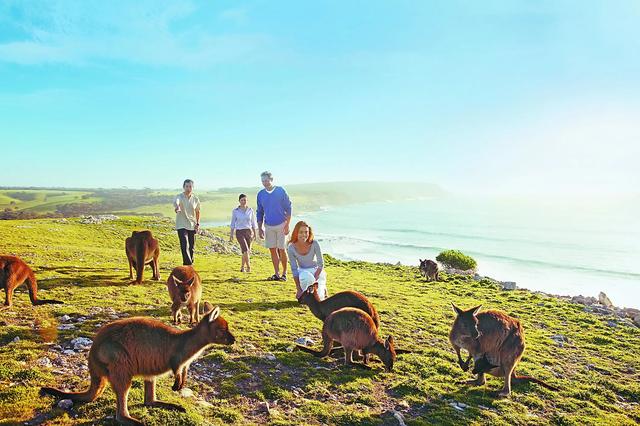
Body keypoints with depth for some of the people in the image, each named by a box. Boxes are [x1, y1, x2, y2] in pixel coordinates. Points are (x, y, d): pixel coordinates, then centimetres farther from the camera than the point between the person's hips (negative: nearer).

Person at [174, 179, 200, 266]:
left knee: (192, 247, 10)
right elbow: (176, 202, -35)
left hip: (192, 226, 4)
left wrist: (198, 223, 9)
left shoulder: (195, 199, 1)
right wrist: (177, 207, -59)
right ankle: (188, 264, -15)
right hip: (181, 225, -4)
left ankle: (190, 263, 26)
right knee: (184, 246, -14)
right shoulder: (180, 196, -11)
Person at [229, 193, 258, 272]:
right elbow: (233, 223, 5)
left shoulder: (250, 210, 3)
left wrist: (255, 234, 7)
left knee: (247, 251, 7)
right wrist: (231, 234, 2)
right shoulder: (235, 211, 0)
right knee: (245, 250, -18)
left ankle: (243, 267, 25)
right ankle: (248, 267, -7)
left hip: (249, 232, 2)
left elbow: (253, 223, 9)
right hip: (239, 232, -2)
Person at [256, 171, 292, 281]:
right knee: (272, 250, 4)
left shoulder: (281, 191, -4)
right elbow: (260, 212, 13)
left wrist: (287, 225, -9)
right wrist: (260, 228, 8)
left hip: (281, 224, -4)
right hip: (268, 226, 4)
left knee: (281, 249, -4)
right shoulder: (260, 194, 7)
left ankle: (284, 273, 9)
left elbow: (288, 208, -3)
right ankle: (276, 274, 12)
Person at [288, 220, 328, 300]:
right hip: (302, 271, 0)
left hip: (316, 270, 0)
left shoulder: (314, 244, -22)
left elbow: (321, 264, -14)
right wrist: (298, 289, -16)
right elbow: (294, 269, -13)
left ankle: (322, 288, 19)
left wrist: (315, 280, -23)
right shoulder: (291, 248, -19)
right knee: (306, 277, -38)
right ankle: (305, 293, -3)